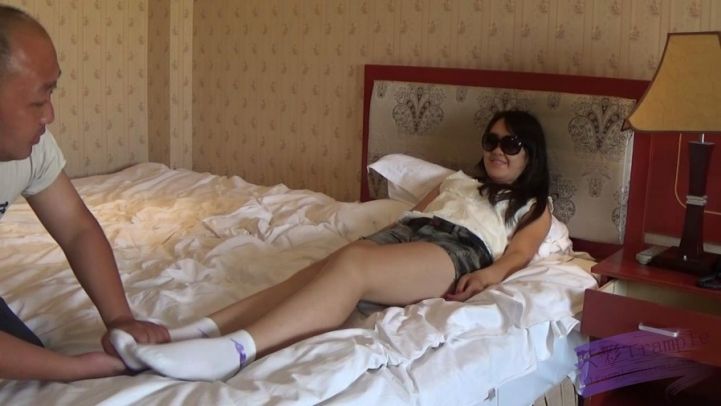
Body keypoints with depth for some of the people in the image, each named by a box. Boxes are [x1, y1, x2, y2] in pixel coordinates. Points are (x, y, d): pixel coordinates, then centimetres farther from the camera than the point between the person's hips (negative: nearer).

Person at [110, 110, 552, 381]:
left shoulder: (536, 205, 28)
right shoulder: (459, 181, 41)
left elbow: (519, 251, 8)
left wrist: (492, 273, -15)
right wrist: (373, 241, 7)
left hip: (458, 250, -5)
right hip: (403, 233, 5)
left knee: (351, 264, -36)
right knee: (313, 274, -29)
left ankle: (234, 350, -54)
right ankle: (193, 333, -47)